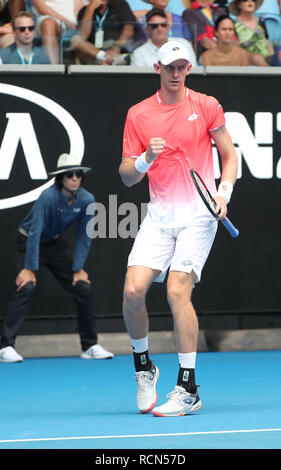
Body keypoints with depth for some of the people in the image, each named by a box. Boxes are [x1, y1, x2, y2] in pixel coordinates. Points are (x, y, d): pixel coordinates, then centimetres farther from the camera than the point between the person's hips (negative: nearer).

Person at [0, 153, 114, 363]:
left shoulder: (87, 200, -16)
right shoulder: (48, 196, -31)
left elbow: (84, 237, -7)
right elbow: (35, 233, -30)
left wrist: (78, 268, -9)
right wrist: (30, 268, -30)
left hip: (55, 244, 5)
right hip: (28, 242, -5)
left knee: (83, 288, -2)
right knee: (26, 287, -25)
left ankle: (90, 346, 10)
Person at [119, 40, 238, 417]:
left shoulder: (206, 106, 4)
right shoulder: (138, 114, 8)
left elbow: (229, 155, 11)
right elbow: (127, 177, 7)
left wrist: (224, 193, -5)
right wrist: (146, 158, -14)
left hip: (198, 215, -2)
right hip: (159, 216, 3)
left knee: (177, 291, -16)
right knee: (133, 290, -13)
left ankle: (188, 389, -11)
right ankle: (143, 367, 13)